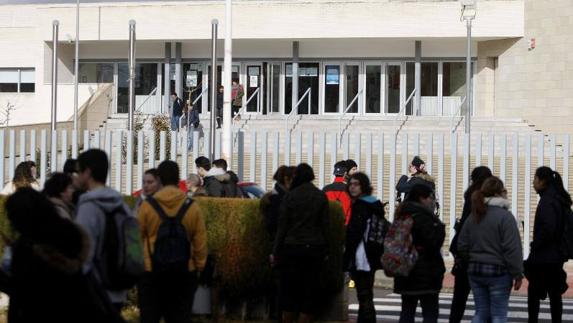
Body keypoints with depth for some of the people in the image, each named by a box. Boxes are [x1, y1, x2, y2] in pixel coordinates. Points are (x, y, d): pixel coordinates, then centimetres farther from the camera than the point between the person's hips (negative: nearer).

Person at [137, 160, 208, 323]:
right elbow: (200, 242, -3)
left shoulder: (147, 206, -8)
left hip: (152, 273, -1)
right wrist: (199, 266, 10)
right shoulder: (192, 207, -5)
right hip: (184, 274, 1)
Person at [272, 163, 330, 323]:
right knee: (310, 290, 5)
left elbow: (282, 226, -3)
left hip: (292, 248, -1)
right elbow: (325, 225, 1)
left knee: (289, 289, 7)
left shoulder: (290, 196, -4)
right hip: (315, 249, 1)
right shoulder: (321, 197, 1)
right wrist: (325, 249, 8)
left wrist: (275, 251, 1)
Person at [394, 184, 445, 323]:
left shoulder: (403, 216, 13)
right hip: (425, 272, -8)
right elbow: (434, 242, -19)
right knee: (430, 312, -2)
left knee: (407, 311, 11)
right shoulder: (423, 216, -15)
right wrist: (440, 227, -5)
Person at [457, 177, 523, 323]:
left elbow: (462, 246, 11)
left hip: (475, 272, 6)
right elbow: (512, 249, -17)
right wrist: (517, 274, -11)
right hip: (498, 272, -6)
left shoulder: (473, 216, 7)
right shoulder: (505, 216, -14)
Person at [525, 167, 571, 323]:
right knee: (555, 294, 10)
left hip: (543, 257, -8)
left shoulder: (547, 201, -16)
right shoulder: (560, 199, 11)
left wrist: (535, 247, -13)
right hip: (556, 255, 8)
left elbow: (548, 228, -25)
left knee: (533, 292, 1)